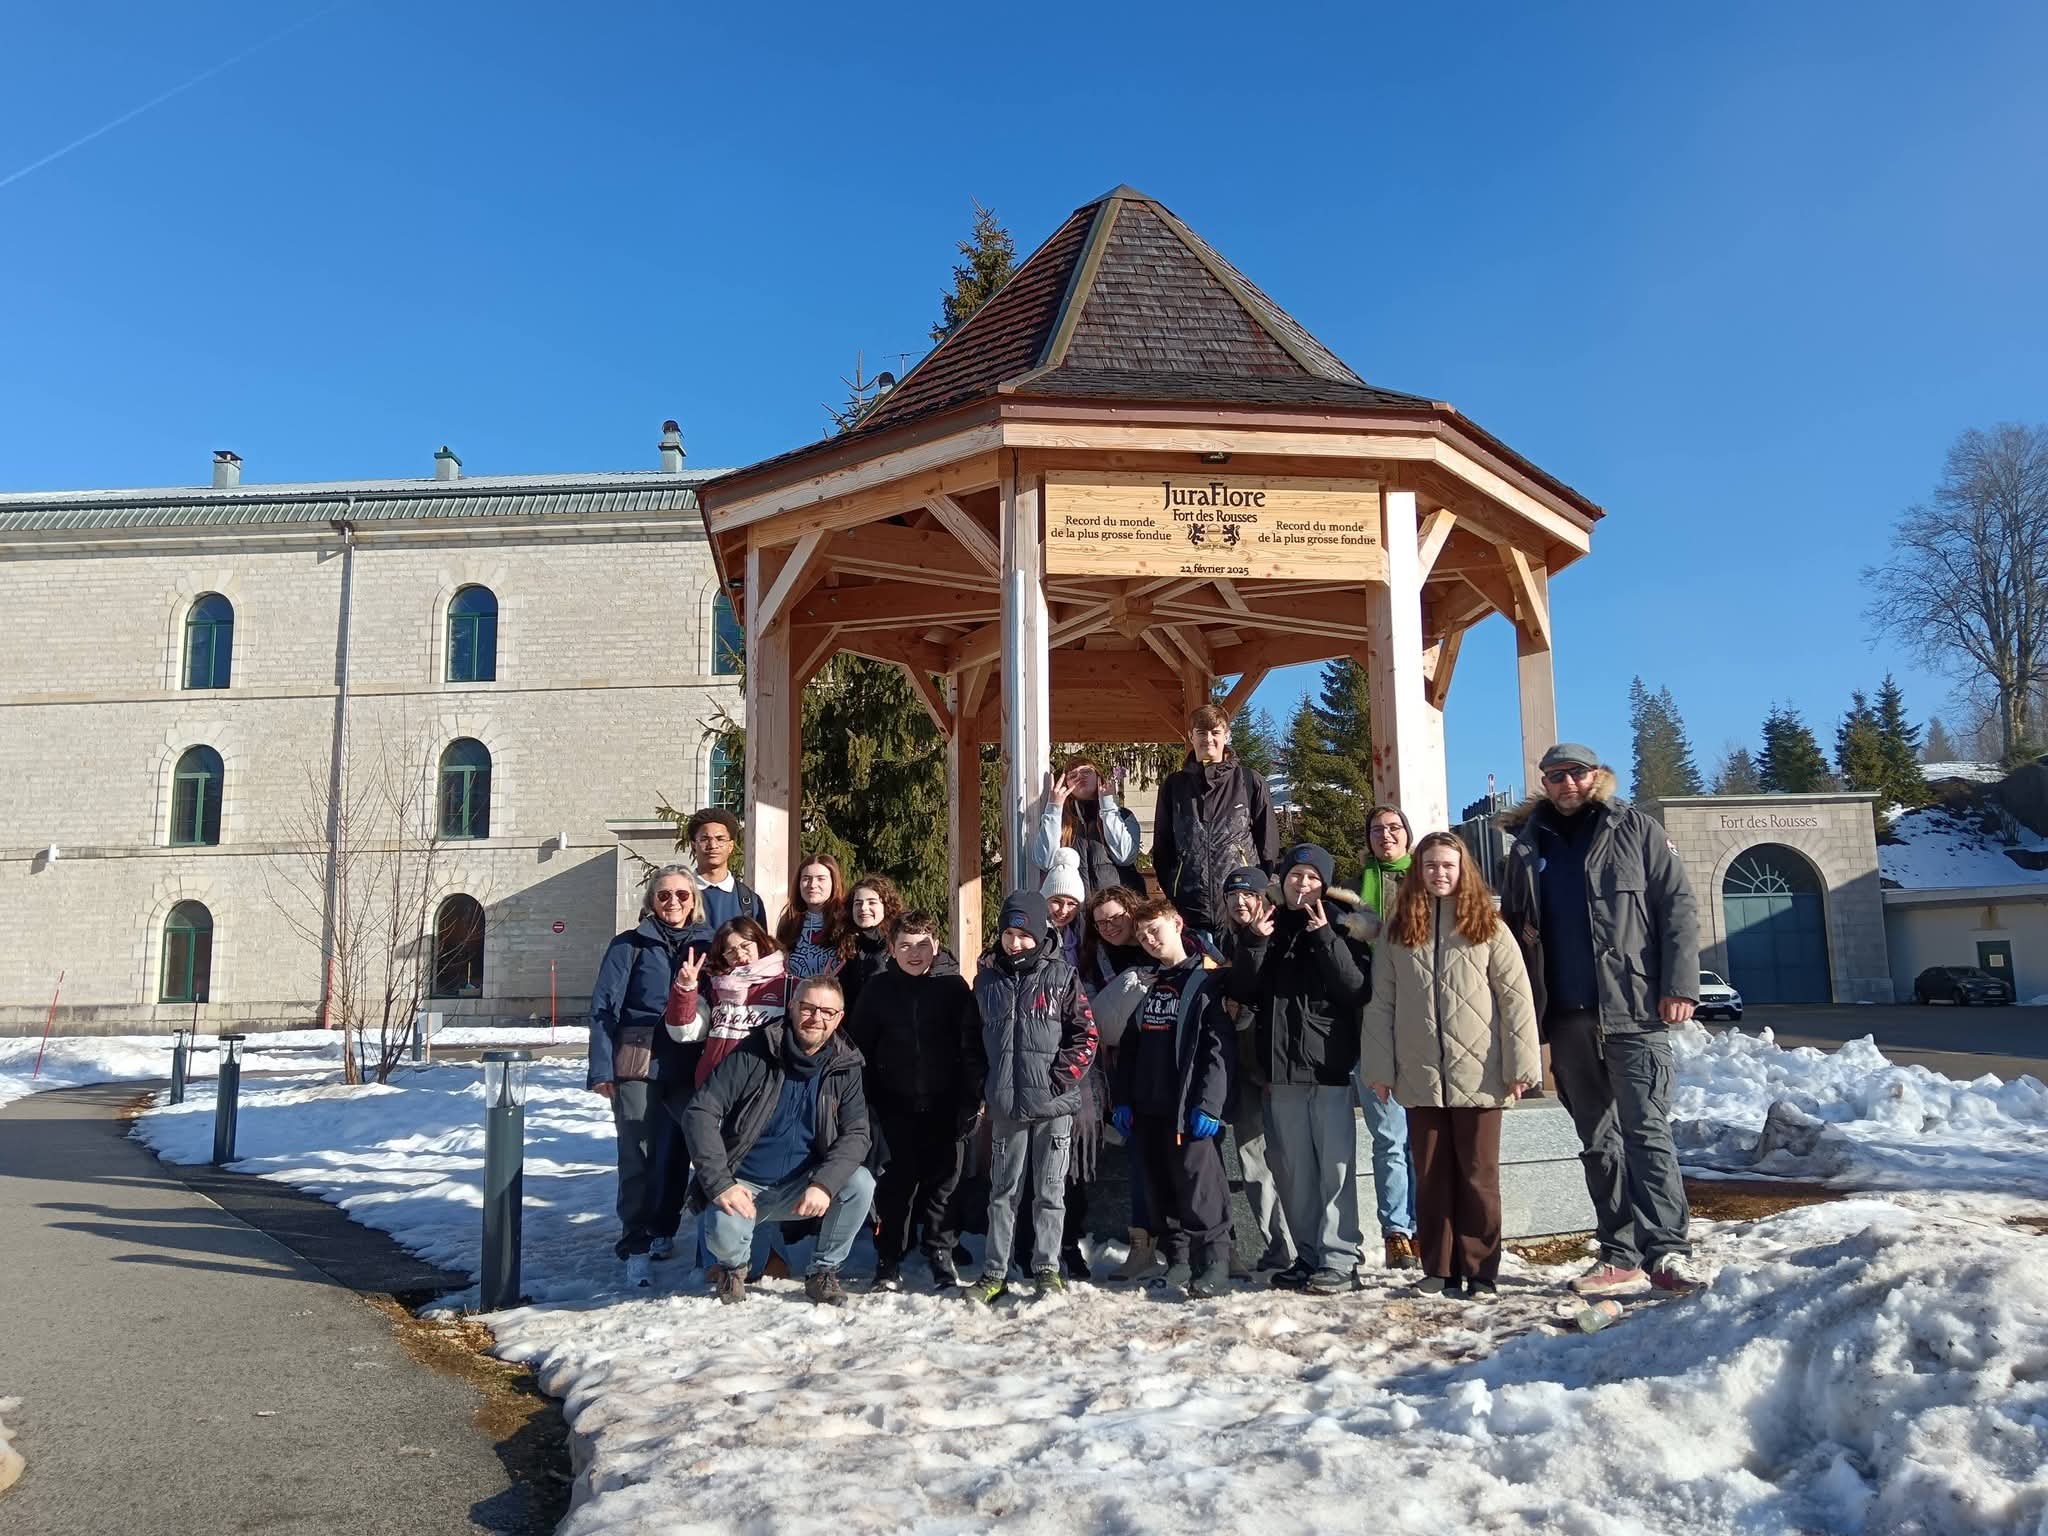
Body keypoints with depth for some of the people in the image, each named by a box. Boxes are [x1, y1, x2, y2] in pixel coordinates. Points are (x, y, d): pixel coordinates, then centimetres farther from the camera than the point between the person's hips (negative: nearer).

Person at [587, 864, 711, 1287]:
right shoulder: (630, 945, 1)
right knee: (638, 1156, -5)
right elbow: (604, 1007, -3)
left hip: (688, 1068, 3)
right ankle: (635, 1247, 1)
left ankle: (663, 1231, 27)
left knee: (676, 1153, 10)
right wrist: (601, 1069, -9)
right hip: (637, 1066, -3)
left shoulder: (706, 945, 10)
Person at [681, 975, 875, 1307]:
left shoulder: (844, 1066, -3)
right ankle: (732, 1265, 8)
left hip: (802, 1187, 2)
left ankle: (824, 1272, 0)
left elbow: (856, 1133, -9)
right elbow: (700, 1112, -15)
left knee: (860, 1183, -23)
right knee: (725, 1236, -31)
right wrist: (720, 1183, -24)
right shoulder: (754, 1053, -12)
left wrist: (824, 1183, -27)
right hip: (743, 1185, -2)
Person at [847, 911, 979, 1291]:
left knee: (943, 1181, 5)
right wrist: (865, 1102, 1)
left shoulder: (954, 987, 1)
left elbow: (972, 1046, 2)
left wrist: (971, 1099, -3)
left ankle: (941, 1256, 18)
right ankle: (889, 1263, 12)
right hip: (896, 1104, 0)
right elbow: (858, 1047, 6)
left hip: (944, 1105, 0)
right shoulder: (878, 989, 3)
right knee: (897, 1181, 1)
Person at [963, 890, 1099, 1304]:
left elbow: (1086, 1036, -3)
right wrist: (985, 1083, 6)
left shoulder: (1061, 976, -2)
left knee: (1050, 1191, 6)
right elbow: (973, 1038, 15)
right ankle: (995, 1272, 18)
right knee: (1002, 1189, 10)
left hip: (1053, 1104, -3)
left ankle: (1047, 1269, 17)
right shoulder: (987, 979, 8)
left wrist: (1060, 1078, -10)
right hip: (1006, 1105, 3)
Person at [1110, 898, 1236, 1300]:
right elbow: (1130, 1047, 19)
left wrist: (1209, 1104, -18)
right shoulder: (1146, 984, 18)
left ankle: (1213, 1265, -2)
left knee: (1197, 1185, -8)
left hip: (1188, 1109, -7)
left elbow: (1221, 1046, -11)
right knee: (1158, 1188, 11)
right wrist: (1123, 1099, 11)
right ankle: (1175, 1259, 22)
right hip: (1147, 1107, 7)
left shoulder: (1207, 980, -4)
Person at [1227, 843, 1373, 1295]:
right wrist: (1253, 942, -8)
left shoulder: (1341, 927, 3)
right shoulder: (1268, 927, 13)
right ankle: (1308, 1256, 18)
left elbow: (1358, 989, -9)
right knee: (1293, 1169, 9)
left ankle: (1339, 1261, -1)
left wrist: (1325, 937, -16)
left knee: (1335, 1167, -6)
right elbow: (1242, 991, 6)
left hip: (1330, 1065, -4)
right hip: (1281, 1069, 4)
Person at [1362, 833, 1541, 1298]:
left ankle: (1481, 1270, 13)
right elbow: (1380, 1002, 5)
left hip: (1478, 1076, -2)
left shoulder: (1488, 927, 1)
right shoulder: (1397, 932, 6)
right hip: (1420, 1077, 2)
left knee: (1478, 1176, 4)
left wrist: (1522, 1064, -7)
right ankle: (1439, 1270, 17)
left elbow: (1516, 996, -2)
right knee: (1430, 1177, 8)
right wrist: (1379, 1069, 1)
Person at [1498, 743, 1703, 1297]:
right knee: (1598, 1141, 9)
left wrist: (1680, 984, -11)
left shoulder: (1636, 829, 4)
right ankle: (1619, 1255, 16)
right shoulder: (1527, 848, 14)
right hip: (1568, 1020, 4)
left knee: (1646, 1131, -9)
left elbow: (1678, 907, -1)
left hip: (1634, 1012, -4)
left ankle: (1668, 1250, -5)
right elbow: (1513, 933, 16)